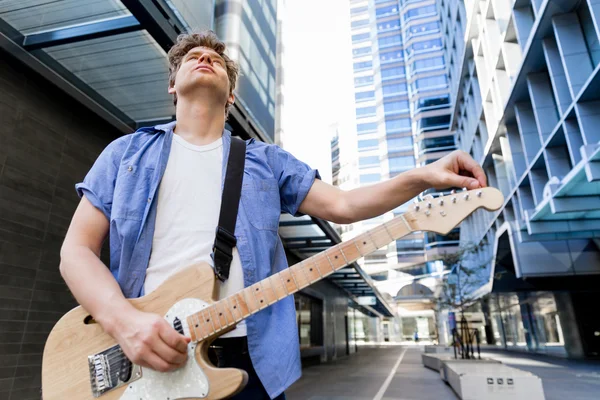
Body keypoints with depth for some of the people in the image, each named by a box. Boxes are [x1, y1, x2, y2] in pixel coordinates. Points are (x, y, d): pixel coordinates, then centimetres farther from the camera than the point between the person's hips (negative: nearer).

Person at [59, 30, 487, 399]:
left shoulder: (266, 161, 11)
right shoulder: (126, 152, 9)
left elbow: (343, 204, 6)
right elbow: (77, 249, 3)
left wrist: (423, 176, -8)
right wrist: (123, 320, -15)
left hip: (246, 357, 1)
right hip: (140, 351, 0)